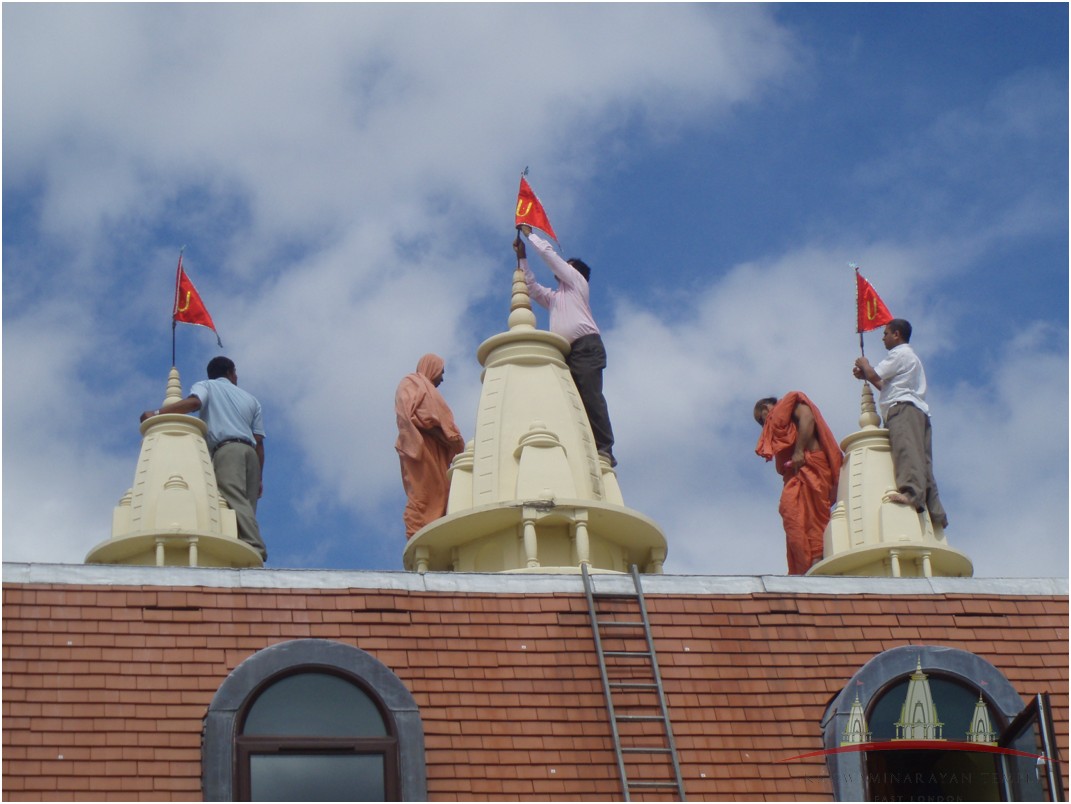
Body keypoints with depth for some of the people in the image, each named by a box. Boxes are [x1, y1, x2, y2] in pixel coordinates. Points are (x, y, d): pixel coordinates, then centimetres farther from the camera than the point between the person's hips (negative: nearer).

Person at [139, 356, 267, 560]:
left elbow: (194, 402, -7)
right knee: (245, 507, -2)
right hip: (250, 452, 5)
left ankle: (255, 550, -43)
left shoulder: (206, 386, 19)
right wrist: (259, 478, 19)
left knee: (235, 502, -22)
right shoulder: (251, 399, 31)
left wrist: (156, 413, -4)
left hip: (226, 449, -5)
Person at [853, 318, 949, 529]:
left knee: (906, 449, -28)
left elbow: (874, 375, -2)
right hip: (919, 412, 10)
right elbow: (886, 387, 37)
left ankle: (911, 492, -50)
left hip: (903, 408, -10)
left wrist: (864, 365, 18)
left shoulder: (900, 354, 4)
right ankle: (935, 512, -11)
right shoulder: (910, 358, 36)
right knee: (922, 459, -1)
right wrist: (865, 376, 35)